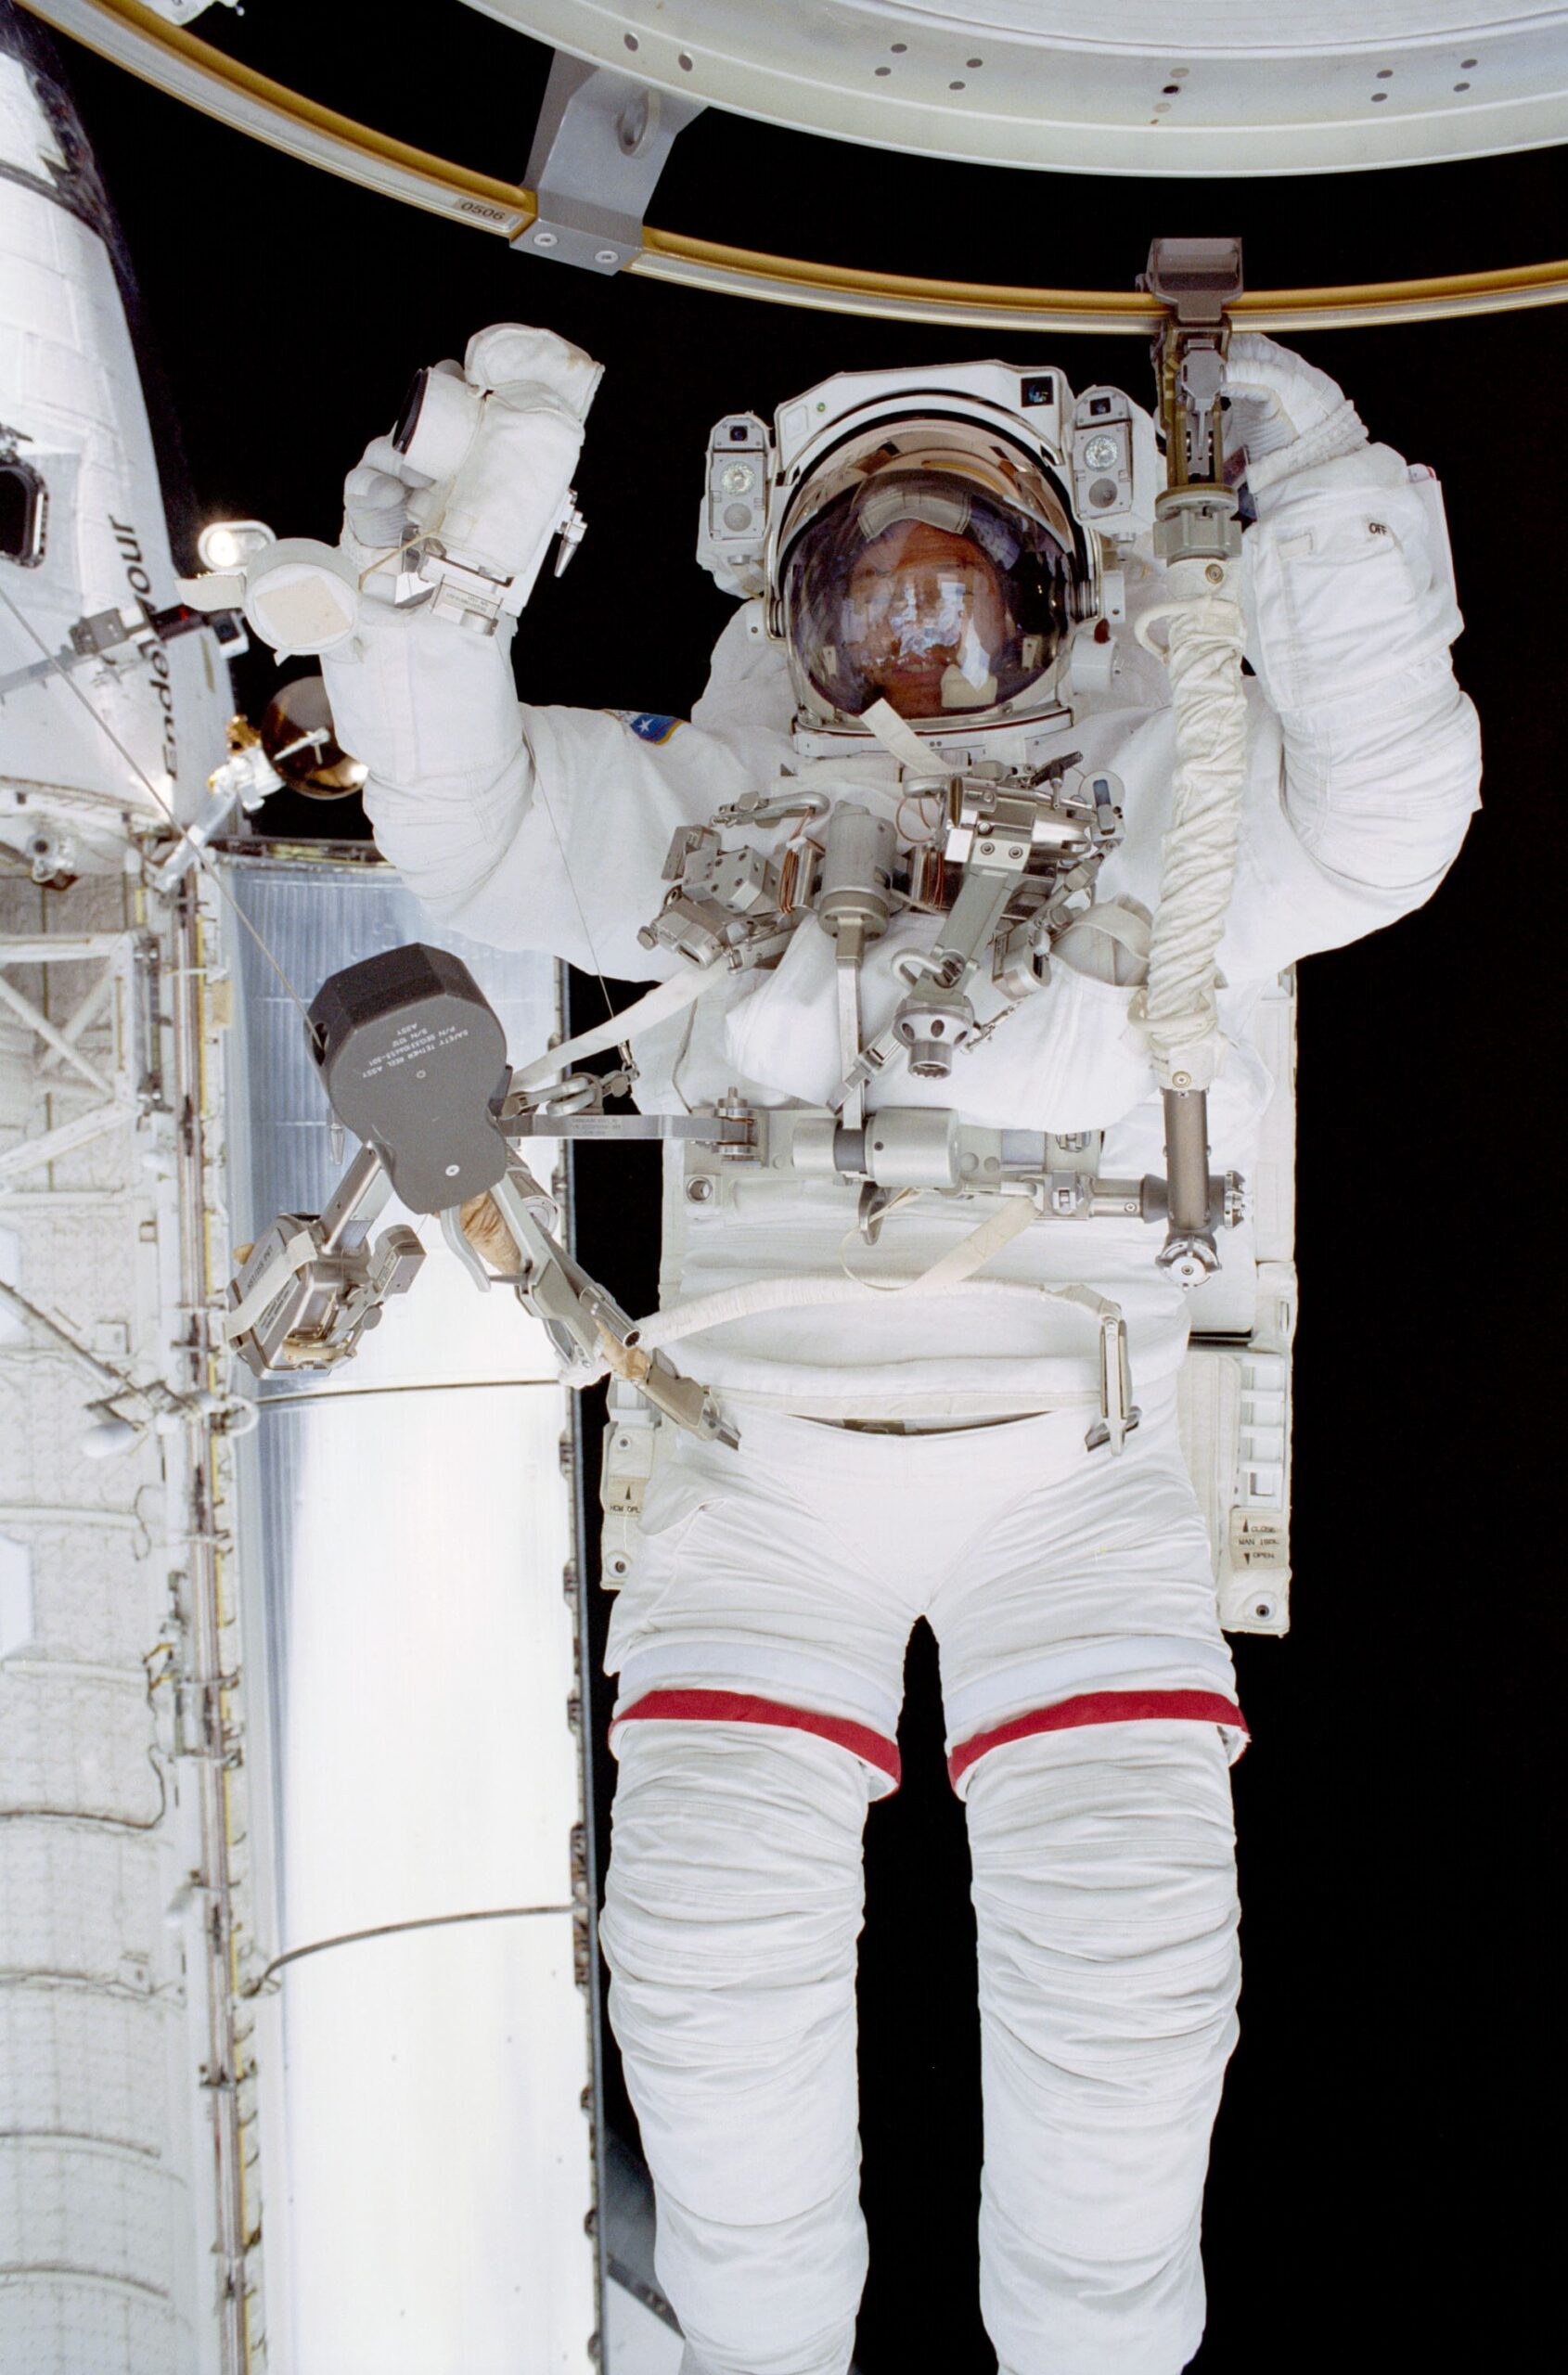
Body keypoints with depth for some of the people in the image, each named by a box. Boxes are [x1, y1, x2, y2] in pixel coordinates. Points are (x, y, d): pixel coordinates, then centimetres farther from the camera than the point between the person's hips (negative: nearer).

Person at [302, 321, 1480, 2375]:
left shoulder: (1152, 815, 15)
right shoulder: (698, 804, 16)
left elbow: (1383, 827, 0)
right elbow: (455, 819, 5)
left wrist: (1330, 514, -10)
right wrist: (478, 513, -7)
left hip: (1074, 1460, 0)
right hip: (762, 1453, 1)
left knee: (1129, 1952, -7)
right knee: (715, 1947, -6)